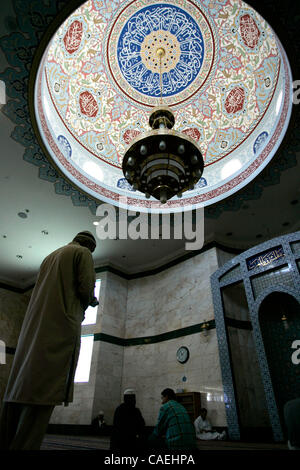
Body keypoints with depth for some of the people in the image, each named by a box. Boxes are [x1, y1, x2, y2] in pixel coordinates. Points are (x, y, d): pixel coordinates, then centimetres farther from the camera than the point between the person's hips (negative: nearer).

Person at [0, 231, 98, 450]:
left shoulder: (51, 256, 26)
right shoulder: (83, 253, 3)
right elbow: (86, 288, -10)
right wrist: (92, 300, 13)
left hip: (34, 325, 8)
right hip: (62, 325, -8)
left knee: (20, 384, 6)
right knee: (45, 389, -9)